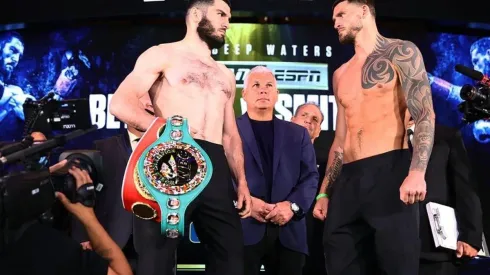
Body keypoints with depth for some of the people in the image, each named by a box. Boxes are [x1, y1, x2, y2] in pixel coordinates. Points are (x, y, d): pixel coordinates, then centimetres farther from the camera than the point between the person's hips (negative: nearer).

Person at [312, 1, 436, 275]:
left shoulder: (401, 52, 4)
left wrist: (416, 173, -21)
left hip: (389, 171, -6)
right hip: (347, 180, 6)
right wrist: (325, 192, 16)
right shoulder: (341, 74, 22)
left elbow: (424, 115, -7)